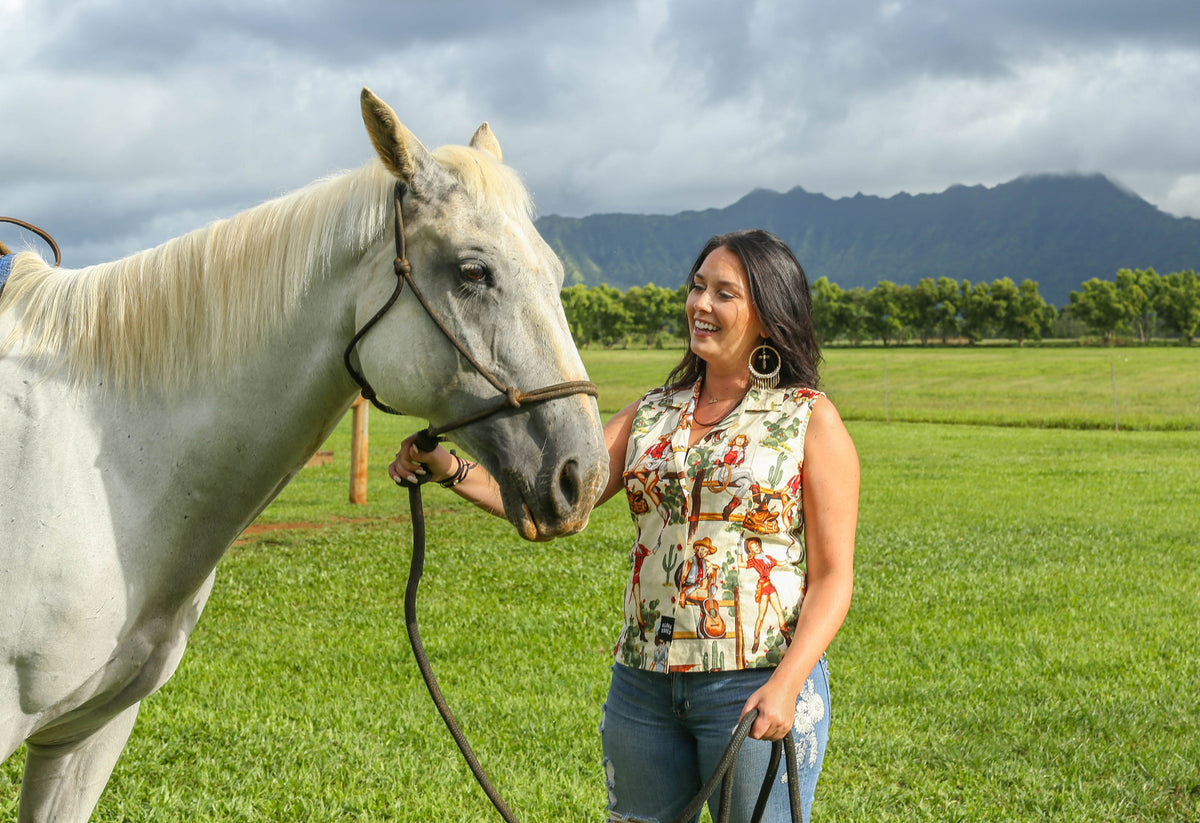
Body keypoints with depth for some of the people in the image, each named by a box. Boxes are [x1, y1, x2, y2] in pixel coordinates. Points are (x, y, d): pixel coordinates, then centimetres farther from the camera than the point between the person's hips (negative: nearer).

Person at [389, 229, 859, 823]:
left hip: (757, 687, -4)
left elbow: (833, 577, -7)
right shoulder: (650, 416, 10)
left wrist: (785, 684, -19)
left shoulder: (810, 421, -3)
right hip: (643, 683, 4)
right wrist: (452, 471, -14)